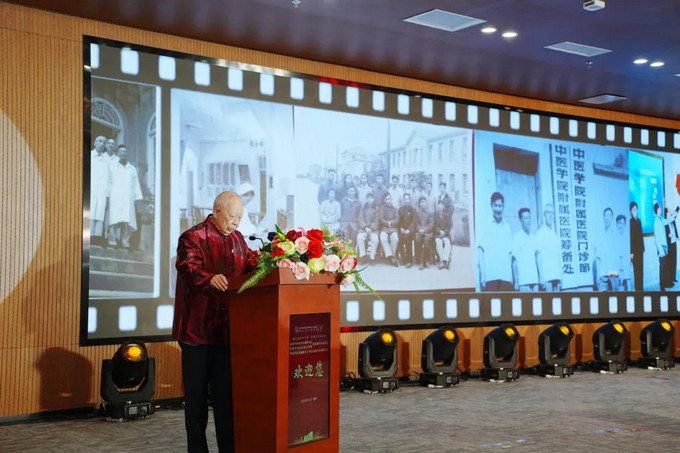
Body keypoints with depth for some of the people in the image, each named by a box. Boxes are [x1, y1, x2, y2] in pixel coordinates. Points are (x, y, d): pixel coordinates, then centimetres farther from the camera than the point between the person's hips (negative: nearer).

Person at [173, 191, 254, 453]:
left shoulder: (237, 239, 14)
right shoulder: (193, 237, -7)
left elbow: (251, 267, 15)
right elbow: (188, 269, -22)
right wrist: (210, 279, -42)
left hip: (226, 328, 5)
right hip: (197, 327, -5)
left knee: (225, 392, 7)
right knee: (197, 393, 5)